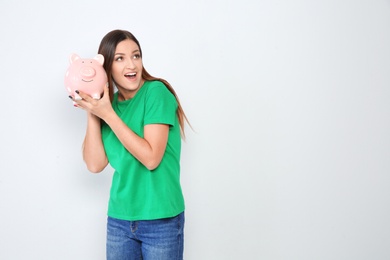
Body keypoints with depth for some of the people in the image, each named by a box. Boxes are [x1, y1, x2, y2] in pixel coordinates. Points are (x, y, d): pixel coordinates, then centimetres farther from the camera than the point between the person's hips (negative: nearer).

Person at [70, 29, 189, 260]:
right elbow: (95, 164, -3)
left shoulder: (156, 92, -12)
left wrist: (108, 115, -19)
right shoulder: (108, 102, 4)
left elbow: (151, 158, -21)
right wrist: (91, 112, -9)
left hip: (161, 219, -5)